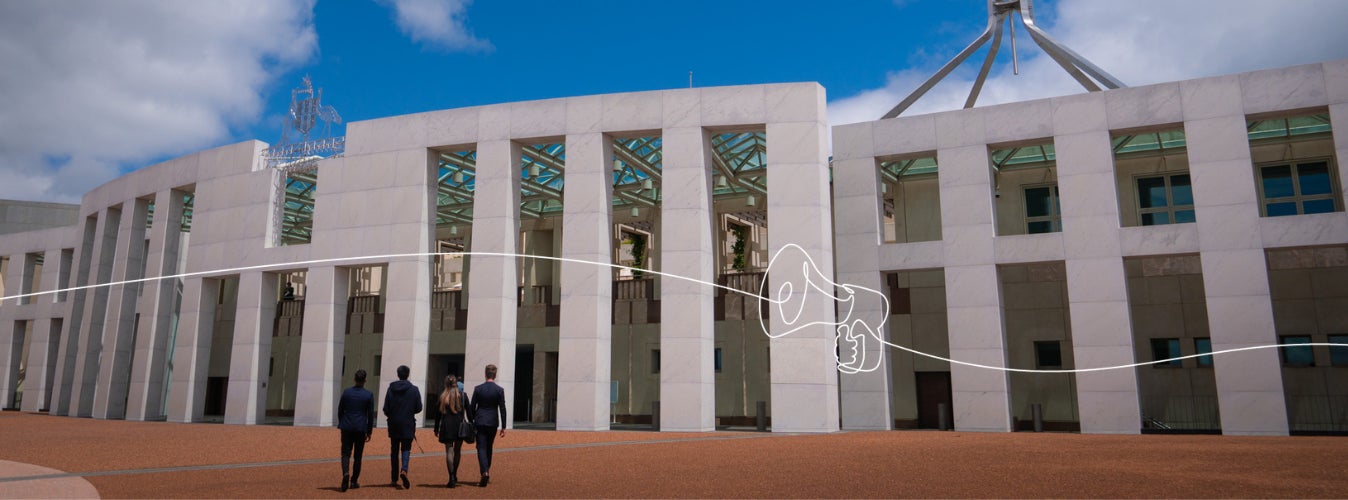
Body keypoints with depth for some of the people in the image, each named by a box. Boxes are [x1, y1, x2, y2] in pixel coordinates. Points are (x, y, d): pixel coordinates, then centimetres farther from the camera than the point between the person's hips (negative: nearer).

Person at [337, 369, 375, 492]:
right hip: (361, 429, -1)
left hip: (347, 428, 1)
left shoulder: (346, 392, 0)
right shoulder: (369, 395, -3)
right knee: (358, 455, 10)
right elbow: (371, 415, -1)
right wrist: (369, 431, 7)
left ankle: (345, 473, -24)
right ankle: (354, 481, 13)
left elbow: (340, 410, 5)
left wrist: (341, 425, 18)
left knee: (345, 453, 3)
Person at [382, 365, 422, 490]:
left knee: (394, 450, 11)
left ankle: (394, 479, 15)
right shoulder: (414, 390, -5)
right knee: (406, 448, 5)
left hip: (394, 424, 1)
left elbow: (386, 409, -2)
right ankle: (404, 470, -22)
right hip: (408, 424, -1)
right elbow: (418, 408, -3)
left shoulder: (391, 389, -3)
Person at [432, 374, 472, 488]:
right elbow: (468, 412, 2)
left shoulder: (442, 396, 1)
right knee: (457, 451, 15)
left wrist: (436, 428, 10)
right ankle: (454, 476, 23)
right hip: (459, 425, 1)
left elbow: (438, 413, 3)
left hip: (446, 426, -1)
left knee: (449, 451, -1)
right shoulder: (462, 395, 1)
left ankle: (452, 479, -7)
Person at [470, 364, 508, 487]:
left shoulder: (478, 389, -3)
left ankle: (485, 472, -20)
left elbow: (472, 407, 0)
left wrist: (471, 423, 10)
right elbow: (502, 409, -5)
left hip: (480, 422, -1)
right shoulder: (499, 390, -4)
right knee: (489, 448, 17)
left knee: (481, 448, -2)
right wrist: (503, 427, 0)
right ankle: (487, 471, 24)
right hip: (493, 422, 1)